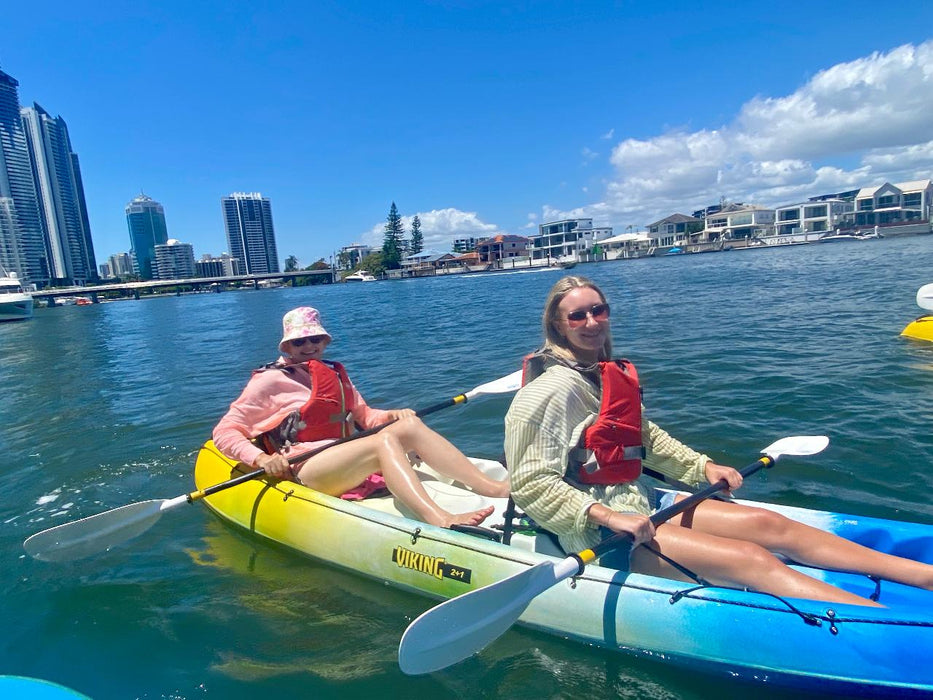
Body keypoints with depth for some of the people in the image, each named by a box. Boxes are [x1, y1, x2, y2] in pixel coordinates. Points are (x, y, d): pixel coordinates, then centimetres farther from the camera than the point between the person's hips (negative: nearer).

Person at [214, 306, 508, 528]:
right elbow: (224, 432, 0)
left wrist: (390, 415, 0)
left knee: (409, 425, -17)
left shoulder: (335, 373, 21)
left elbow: (363, 414, 21)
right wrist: (261, 458, -18)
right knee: (384, 440, -30)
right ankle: (440, 521, -53)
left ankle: (496, 488, -26)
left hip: (345, 460, 6)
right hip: (304, 471, -6)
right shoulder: (270, 380, 3)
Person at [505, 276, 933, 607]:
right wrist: (606, 516, -29)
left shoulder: (609, 375, 10)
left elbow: (643, 435, 23)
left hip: (636, 506, 8)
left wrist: (701, 466, 12)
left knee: (768, 524, -1)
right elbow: (529, 484, -22)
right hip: (596, 534, -8)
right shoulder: (552, 391, -18)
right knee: (751, 559, -19)